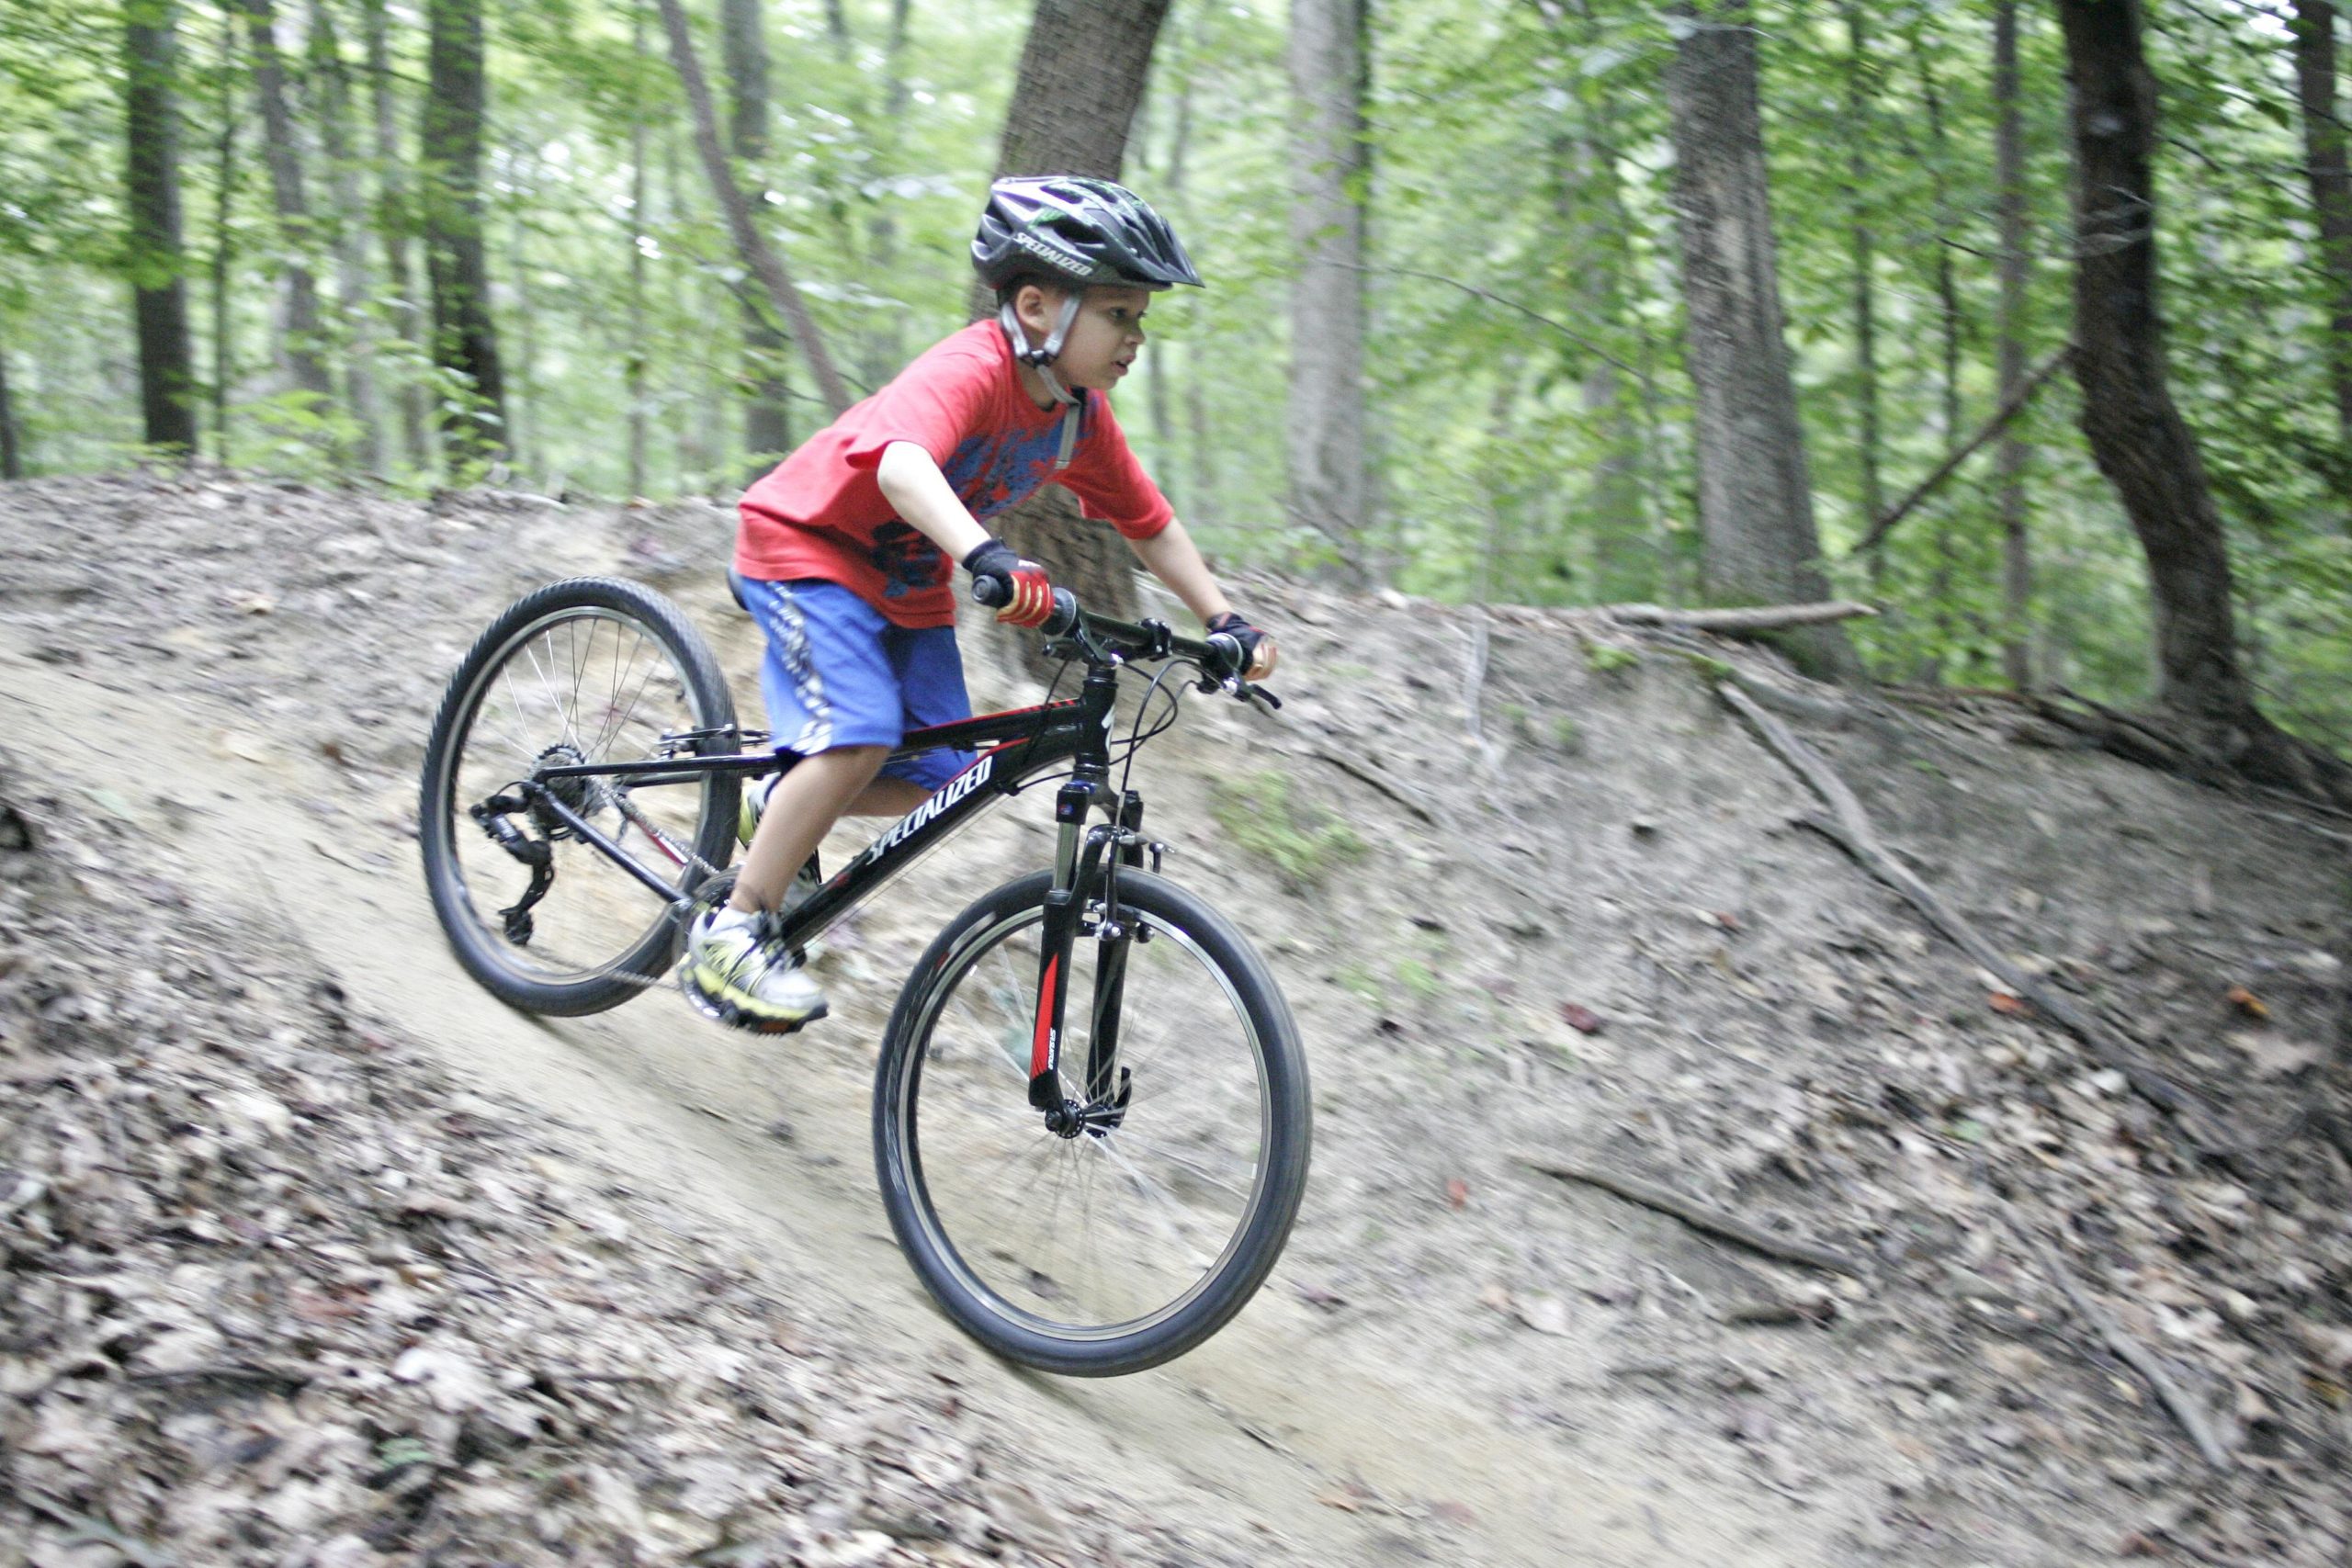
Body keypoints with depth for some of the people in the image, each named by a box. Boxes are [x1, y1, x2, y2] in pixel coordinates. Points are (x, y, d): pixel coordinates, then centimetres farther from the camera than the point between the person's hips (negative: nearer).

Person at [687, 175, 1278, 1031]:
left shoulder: (1082, 416, -5)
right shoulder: (970, 371, -31)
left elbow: (1150, 524, 6)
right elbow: (902, 463, -51)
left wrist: (1225, 623, -2)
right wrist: (988, 558, -66)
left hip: (908, 584, 8)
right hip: (807, 544, -8)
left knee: (940, 773, -2)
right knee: (861, 734, -27)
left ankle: (788, 814, 26)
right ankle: (731, 931, -15)